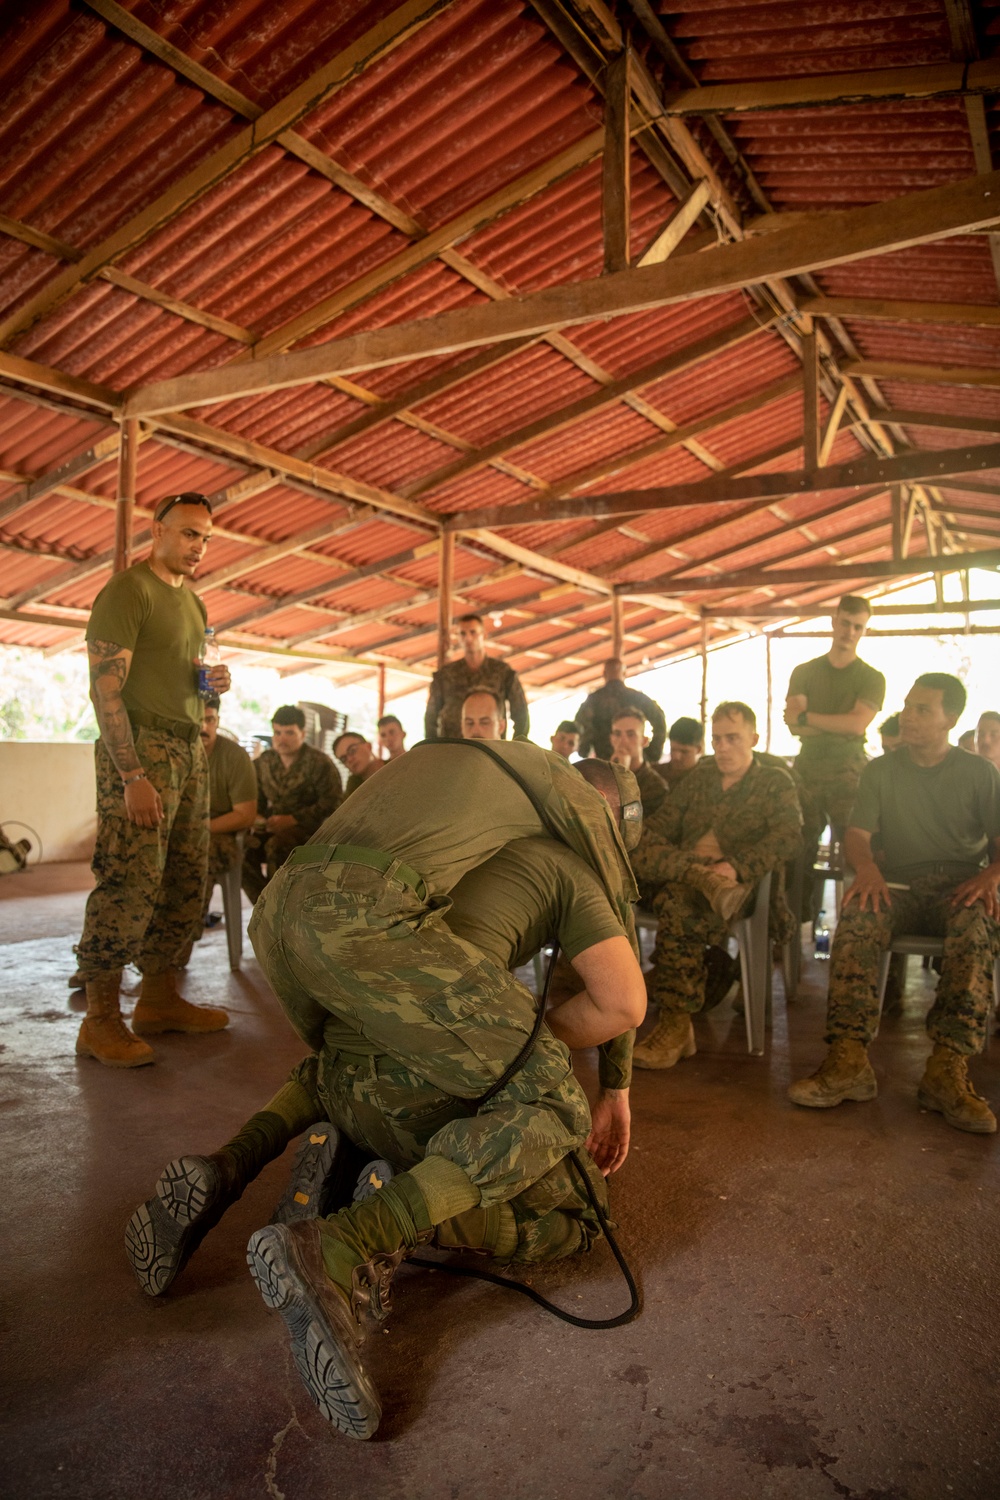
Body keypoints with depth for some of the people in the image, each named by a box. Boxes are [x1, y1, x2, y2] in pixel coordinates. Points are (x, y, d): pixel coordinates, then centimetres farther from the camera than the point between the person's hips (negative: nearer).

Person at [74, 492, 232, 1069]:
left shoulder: (193, 602, 21)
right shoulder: (128, 590, -5)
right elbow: (106, 688, -14)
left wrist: (214, 682, 7)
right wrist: (133, 776, -21)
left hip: (190, 748, 8)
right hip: (140, 747, -8)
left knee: (186, 882, 7)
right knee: (131, 881, -10)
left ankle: (160, 1000, 17)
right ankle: (100, 1020, 0)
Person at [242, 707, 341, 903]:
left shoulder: (320, 762, -4)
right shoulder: (264, 762, 13)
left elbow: (329, 805, -11)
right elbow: (257, 800, 21)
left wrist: (292, 819, -19)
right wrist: (257, 817, -3)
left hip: (309, 827, -5)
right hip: (274, 826, 5)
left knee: (276, 846, -35)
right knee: (245, 850, -24)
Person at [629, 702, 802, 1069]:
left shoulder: (776, 783, 12)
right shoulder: (700, 776, 25)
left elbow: (787, 836, -8)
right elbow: (661, 825, 18)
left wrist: (736, 866, -25)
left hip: (736, 882, -4)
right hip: (677, 871, 5)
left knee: (677, 902, -36)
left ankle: (677, 1028, -30)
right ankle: (708, 880, -40)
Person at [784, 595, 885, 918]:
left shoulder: (872, 679, 8)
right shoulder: (804, 672, 13)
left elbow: (857, 724, -8)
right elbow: (793, 725, 0)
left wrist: (806, 717, -5)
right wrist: (840, 727, -9)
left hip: (848, 772, -1)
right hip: (807, 769, 2)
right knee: (802, 846, -2)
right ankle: (801, 913, 5)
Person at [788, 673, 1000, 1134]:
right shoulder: (880, 771, 14)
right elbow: (856, 835, 4)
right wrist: (866, 868, -19)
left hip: (960, 885, -1)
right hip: (898, 886, 1)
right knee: (858, 918, -33)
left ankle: (946, 1069, -39)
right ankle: (849, 1060, -40)